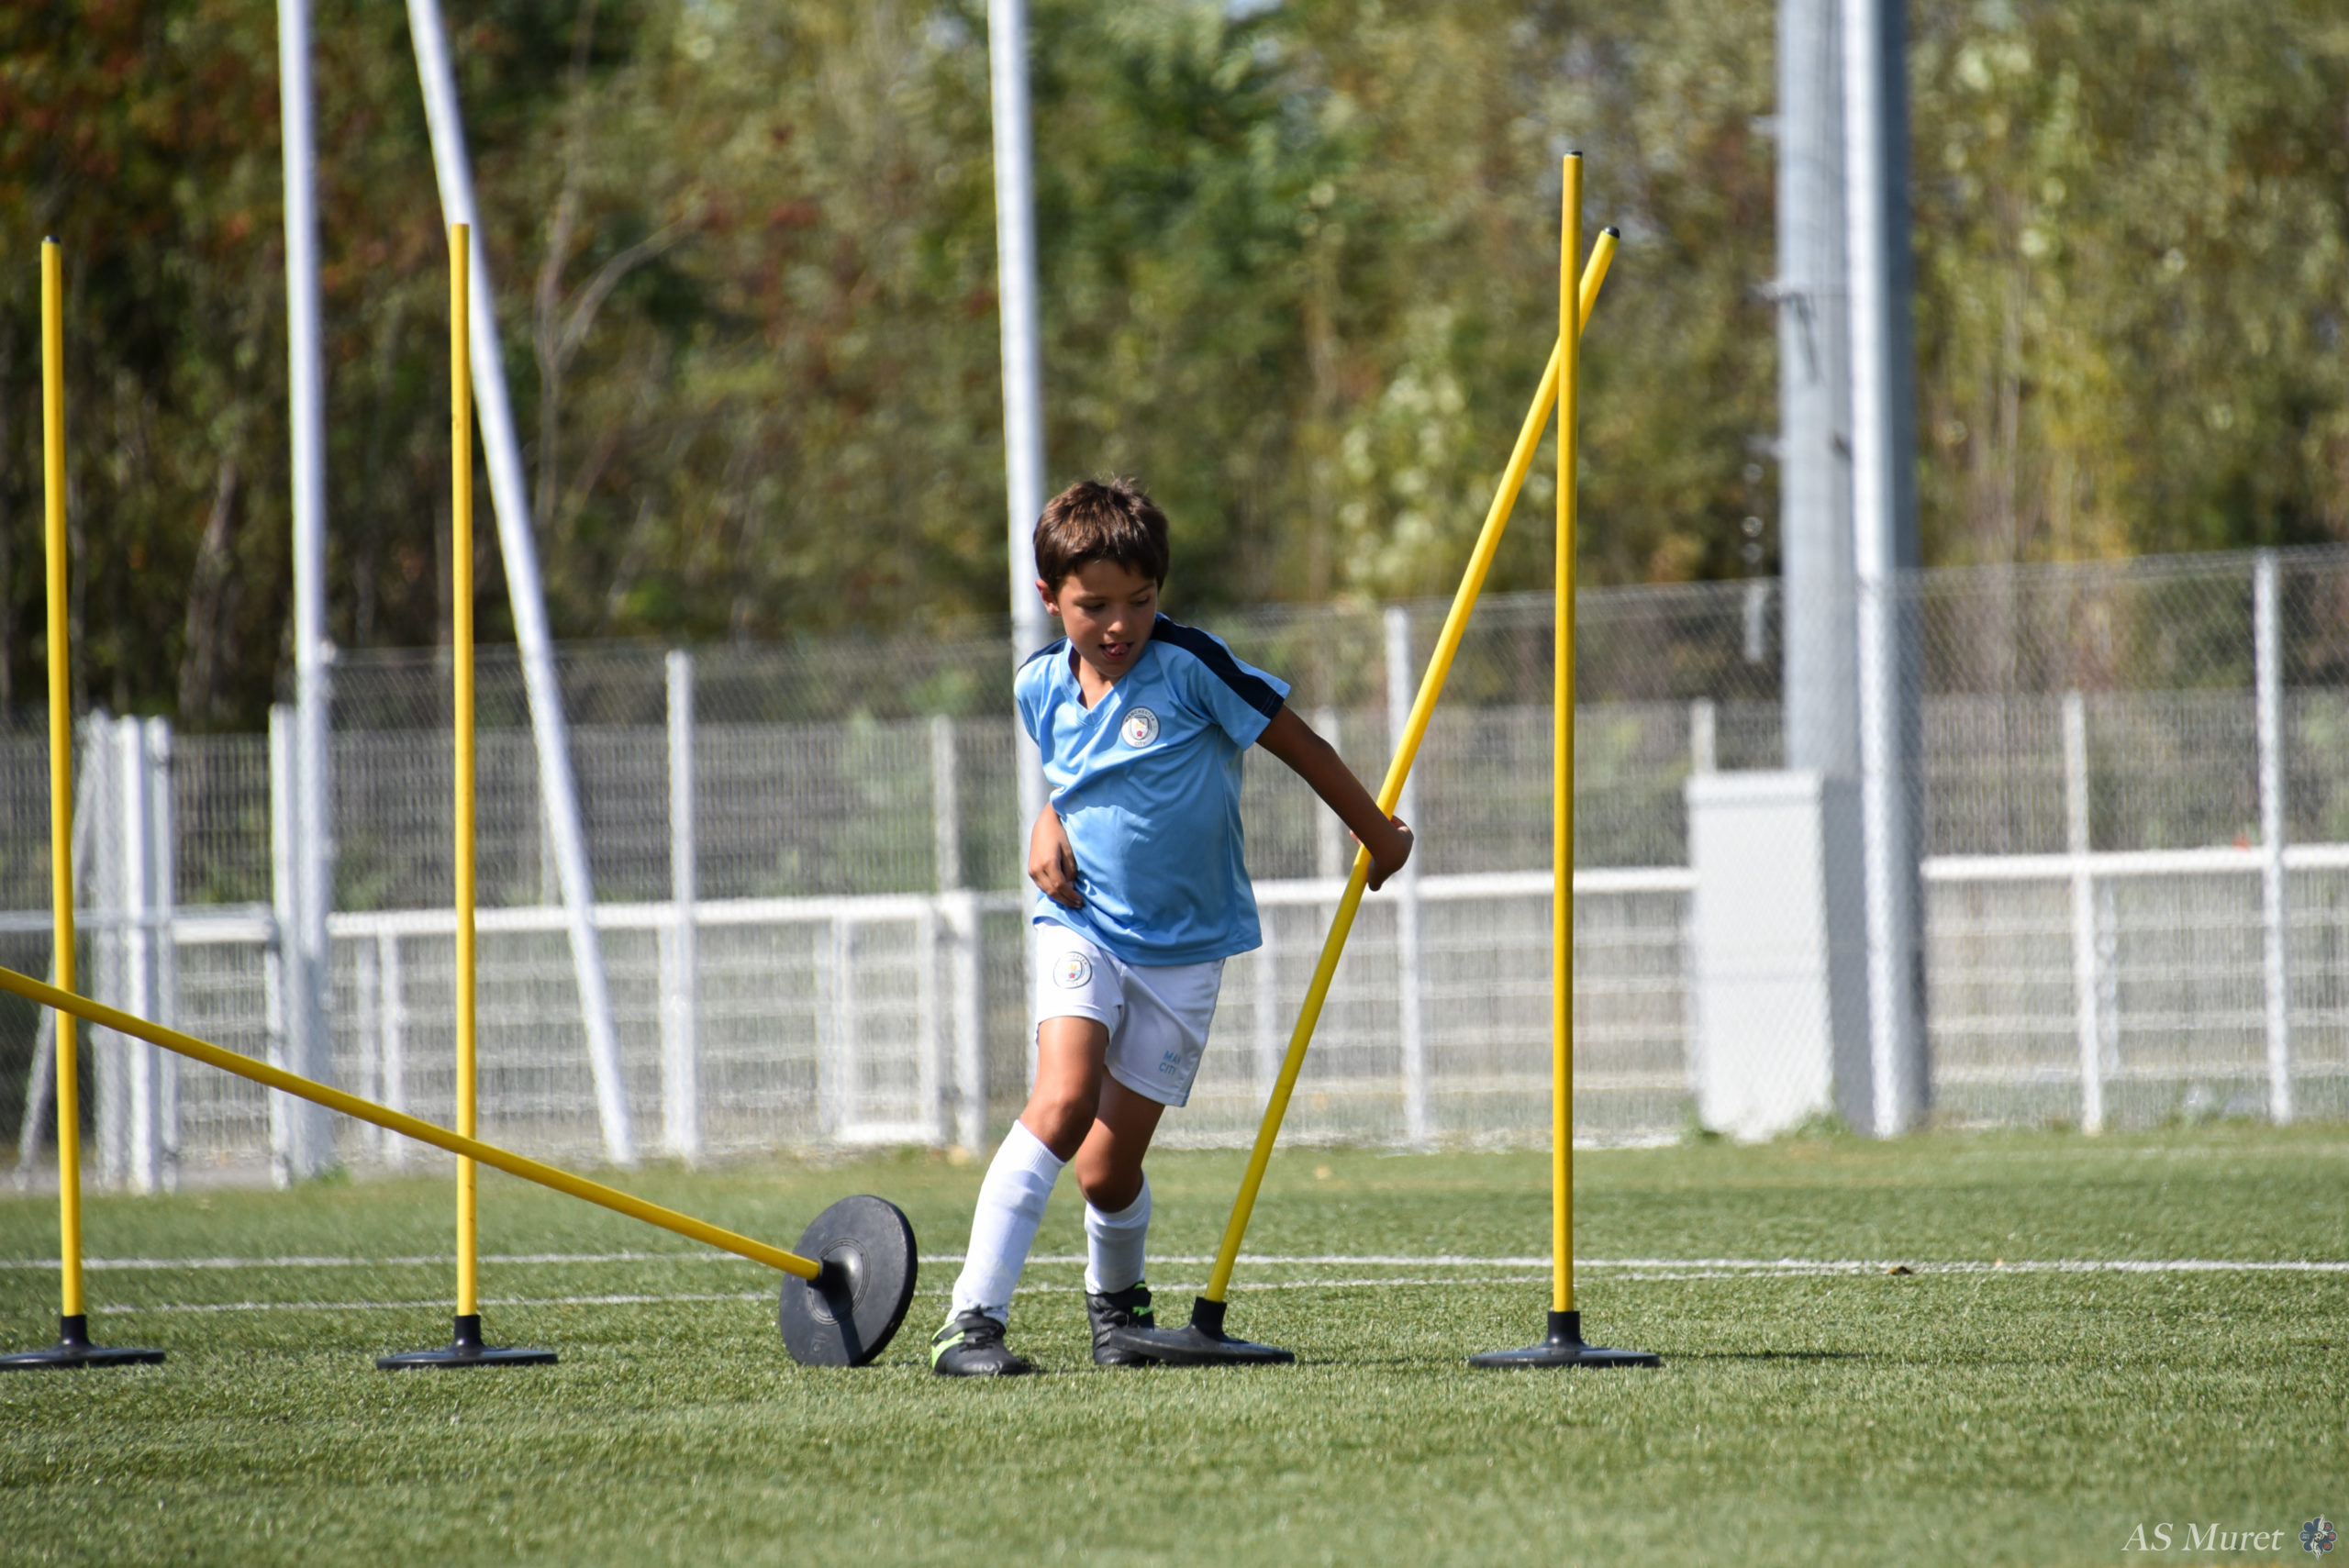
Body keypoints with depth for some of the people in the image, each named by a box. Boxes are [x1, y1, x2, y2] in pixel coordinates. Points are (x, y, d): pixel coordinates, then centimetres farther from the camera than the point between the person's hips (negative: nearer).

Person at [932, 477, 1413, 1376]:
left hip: (1184, 946, -2)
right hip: (1083, 926, 2)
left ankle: (1118, 1297, 34)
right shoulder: (1040, 687, 1)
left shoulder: (1189, 667, -14)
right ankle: (970, 1320, -27)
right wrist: (1048, 825, 2)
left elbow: (1302, 749, -2)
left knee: (1109, 1169, -1)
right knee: (1064, 1102, -24)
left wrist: (1380, 837, 7)